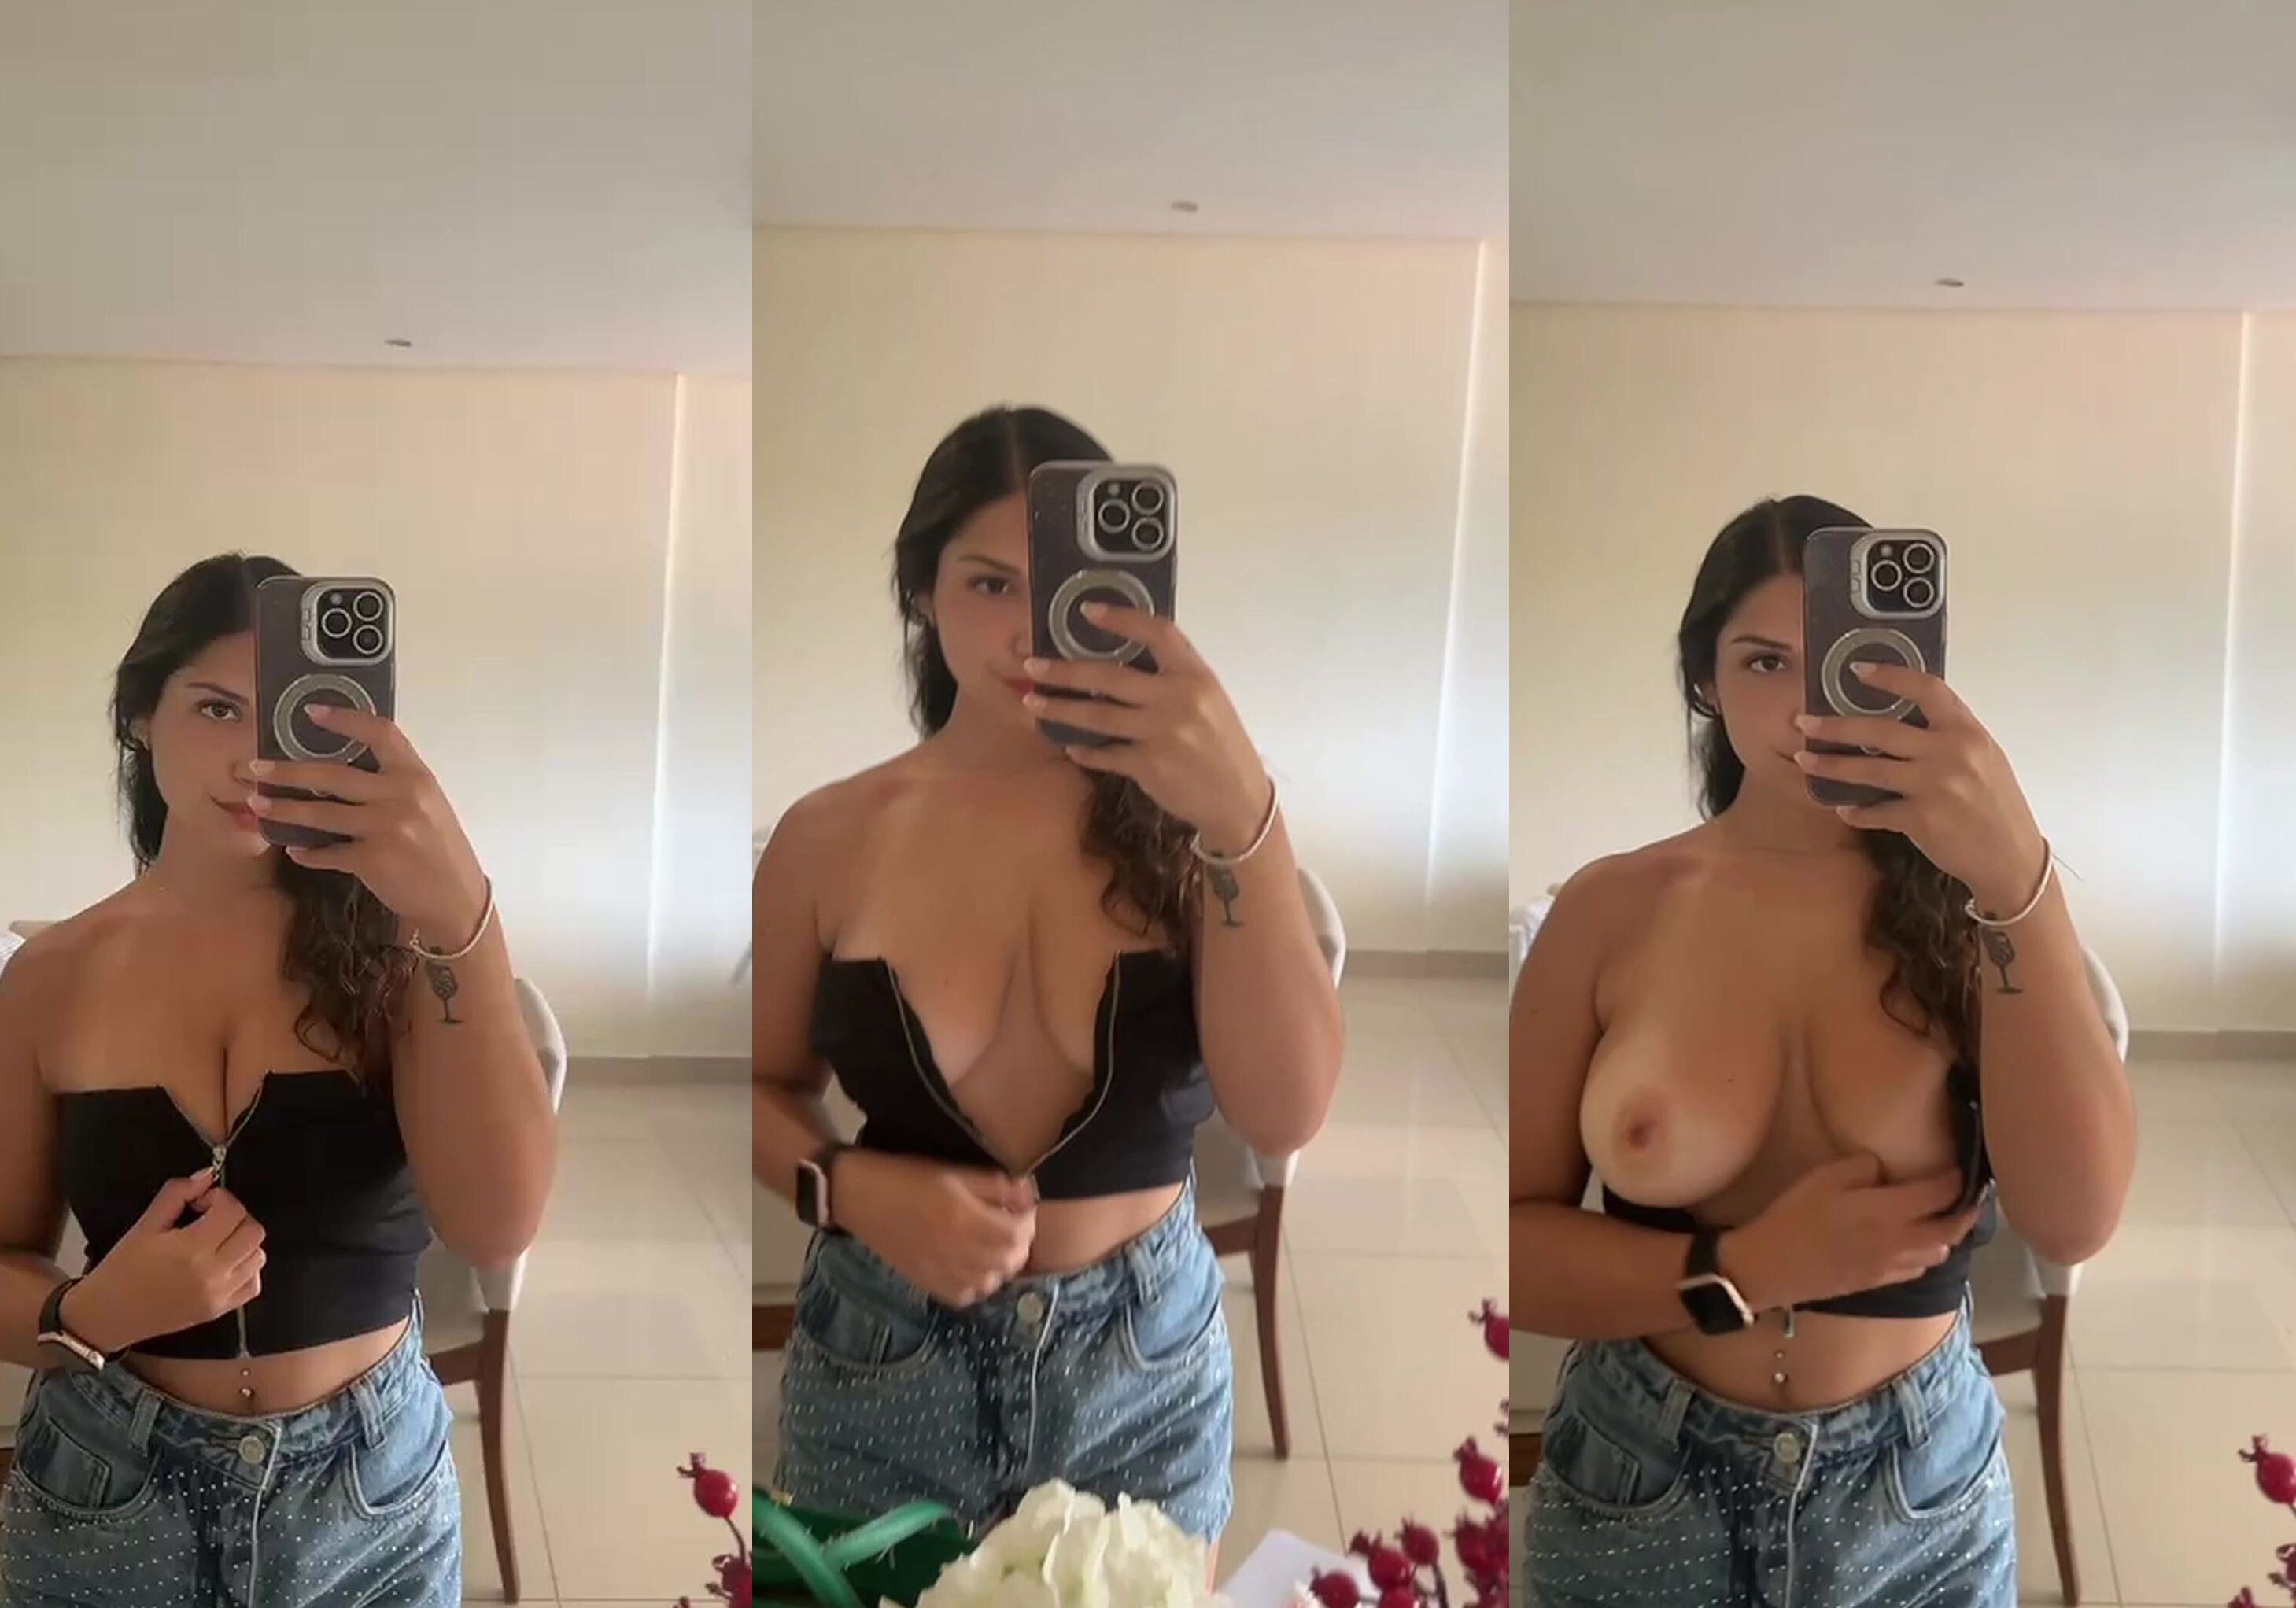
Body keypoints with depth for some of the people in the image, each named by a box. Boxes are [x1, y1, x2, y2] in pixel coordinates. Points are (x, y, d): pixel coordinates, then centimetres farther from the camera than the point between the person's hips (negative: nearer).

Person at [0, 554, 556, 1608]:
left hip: (374, 1487, 0)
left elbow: (497, 1228, -23)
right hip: (109, 1487, 1)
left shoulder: (388, 939, -8)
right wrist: (92, 1314, -20)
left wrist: (462, 918, -34)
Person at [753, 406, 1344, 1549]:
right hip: (881, 1367, 1)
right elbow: (766, 1089, 6)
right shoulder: (830, 837, -6)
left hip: (1144, 1373, 0)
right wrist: (854, 1189, -15)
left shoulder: (1177, 818, -8)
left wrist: (1244, 819, -31)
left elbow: (1286, 1117, -20)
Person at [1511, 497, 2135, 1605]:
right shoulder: (1611, 911, -6)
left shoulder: (1966, 905, -6)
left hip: (1922, 1493, 1)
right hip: (1639, 1487, 0)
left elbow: (2074, 1221, -20)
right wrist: (1747, 1268, -20)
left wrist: (2018, 880, -29)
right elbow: (1516, 1238, -6)